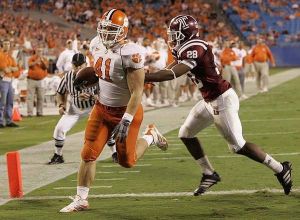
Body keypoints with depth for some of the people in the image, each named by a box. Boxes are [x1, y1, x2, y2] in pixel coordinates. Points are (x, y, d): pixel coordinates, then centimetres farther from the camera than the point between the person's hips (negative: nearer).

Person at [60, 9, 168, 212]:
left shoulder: (130, 54, -24)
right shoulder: (100, 49, 0)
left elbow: (137, 92, -24)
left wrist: (126, 121, -26)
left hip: (126, 111, -6)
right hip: (102, 109, 6)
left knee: (127, 161, 6)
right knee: (88, 155, 0)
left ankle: (150, 136, 32)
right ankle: (81, 200, 10)